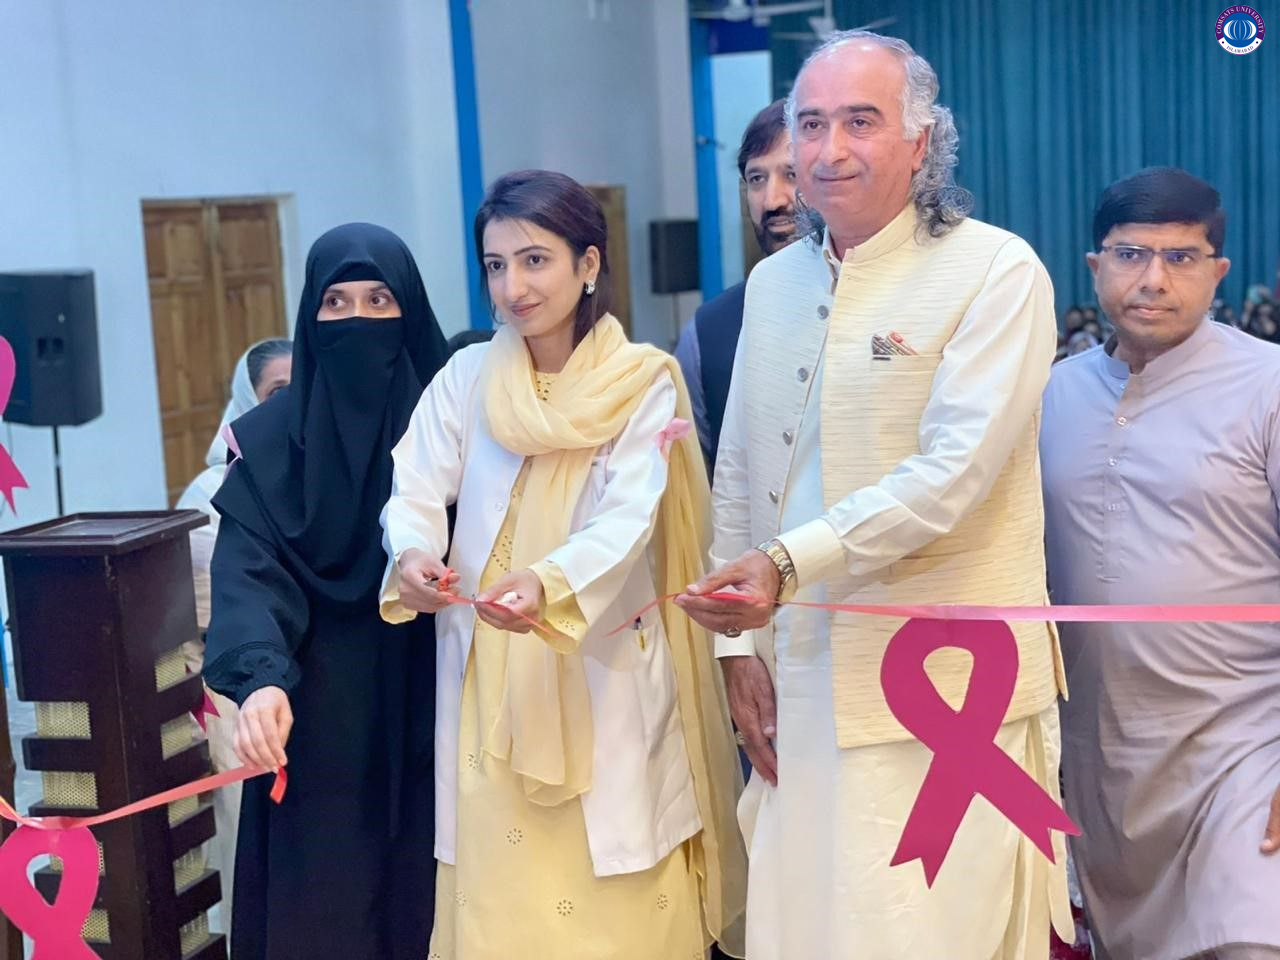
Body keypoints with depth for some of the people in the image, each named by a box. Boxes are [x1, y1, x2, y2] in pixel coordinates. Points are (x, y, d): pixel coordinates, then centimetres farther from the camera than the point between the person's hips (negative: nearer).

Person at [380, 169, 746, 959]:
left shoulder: (645, 381, -5)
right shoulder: (466, 377, 3)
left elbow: (629, 517, -17)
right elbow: (417, 492, -4)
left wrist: (550, 584, -37)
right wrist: (413, 557, -27)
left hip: (605, 674, -2)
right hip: (491, 674, 3)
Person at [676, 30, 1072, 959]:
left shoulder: (998, 273, -8)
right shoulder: (773, 281, 12)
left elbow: (953, 471, -18)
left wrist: (789, 564, -25)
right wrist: (740, 642, 9)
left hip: (950, 691, -5)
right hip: (802, 682, 6)